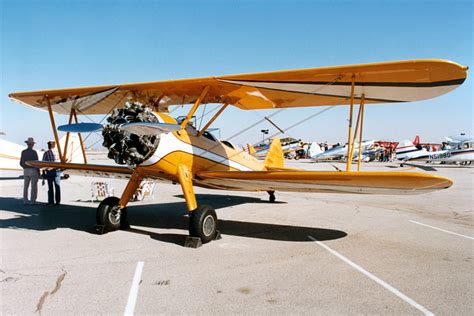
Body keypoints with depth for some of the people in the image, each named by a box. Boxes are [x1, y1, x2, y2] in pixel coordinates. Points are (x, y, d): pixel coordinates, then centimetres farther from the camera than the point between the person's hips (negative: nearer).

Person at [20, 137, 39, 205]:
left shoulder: (23, 152, 4)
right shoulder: (34, 152, -11)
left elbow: (21, 163, 8)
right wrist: (38, 172, -3)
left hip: (26, 171, 5)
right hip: (33, 170, -5)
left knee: (25, 186, 10)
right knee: (33, 186, -1)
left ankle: (25, 200, 13)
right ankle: (32, 201, -2)